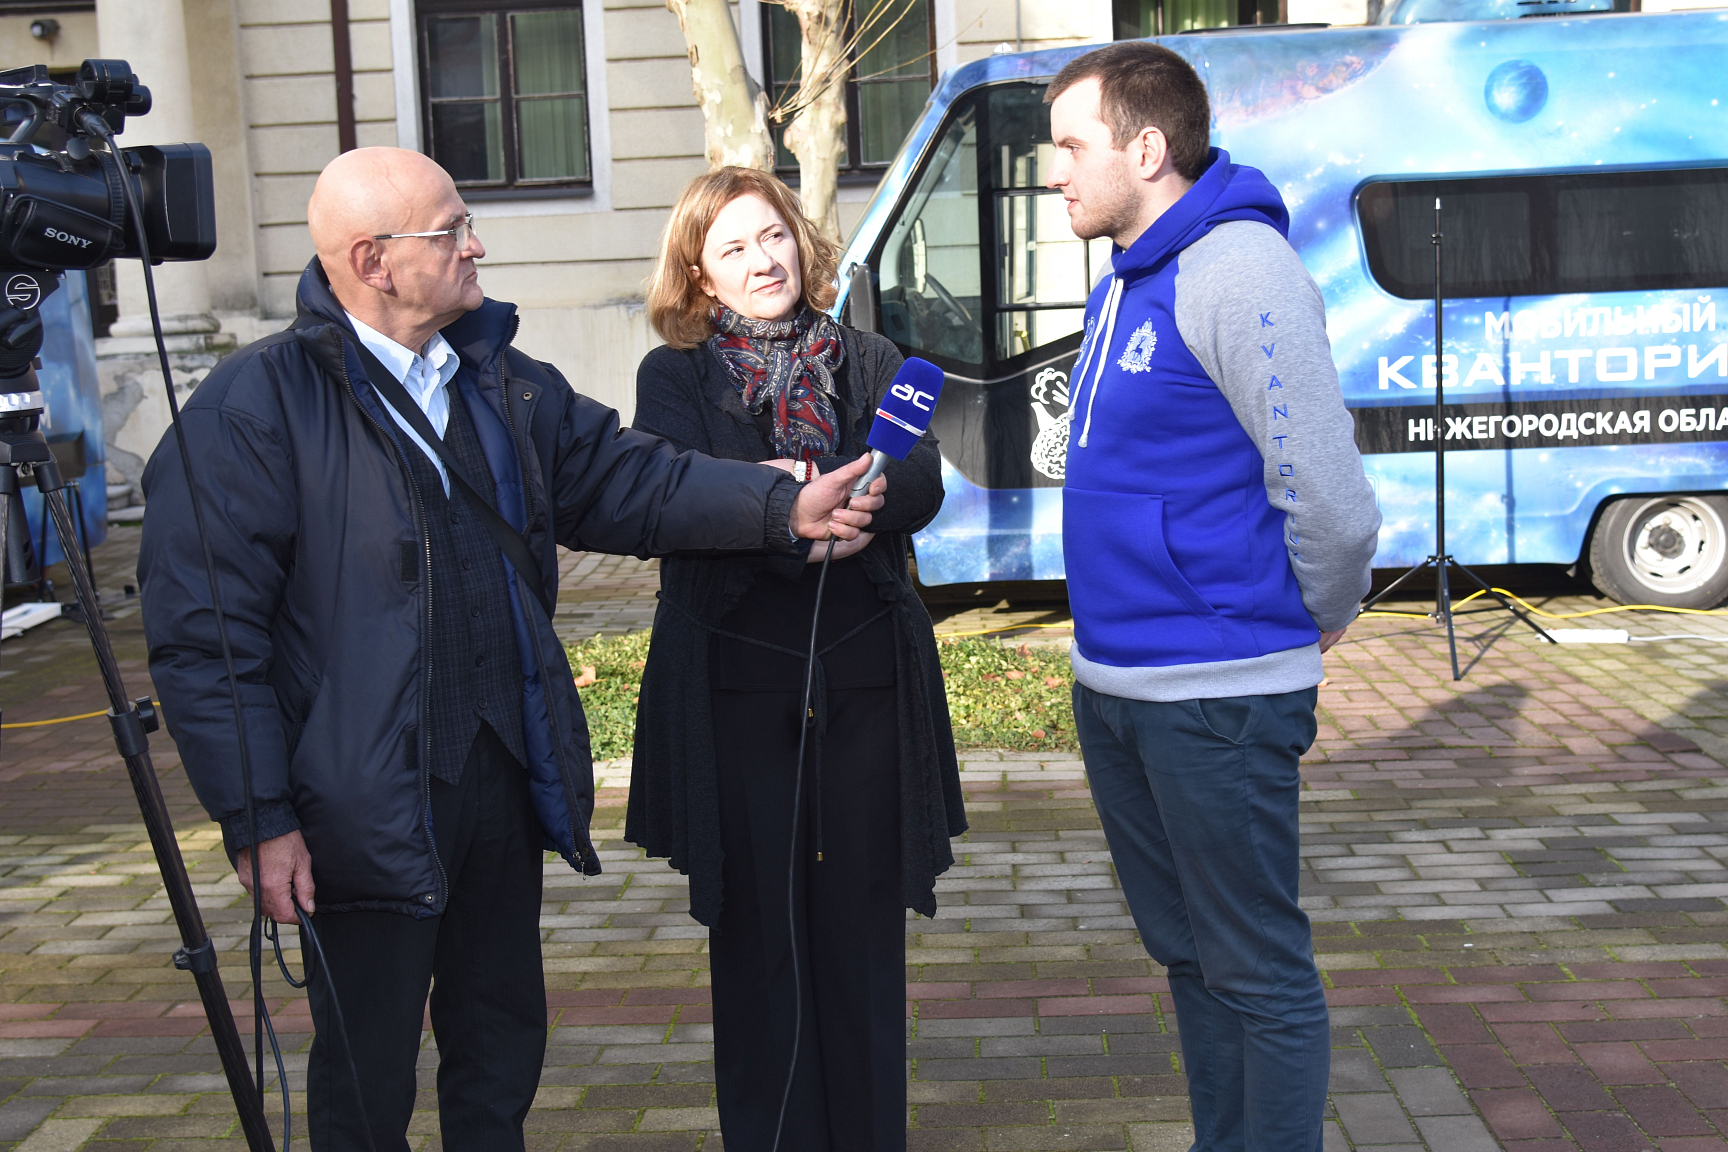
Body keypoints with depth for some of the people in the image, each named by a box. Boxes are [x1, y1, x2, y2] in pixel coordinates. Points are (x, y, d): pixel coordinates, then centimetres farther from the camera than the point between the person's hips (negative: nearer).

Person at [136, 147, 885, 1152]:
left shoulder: (507, 383, 10)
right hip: (370, 801, -6)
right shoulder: (253, 407, -12)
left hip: (507, 775, 6)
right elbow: (203, 632, -14)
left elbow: (628, 479, 6)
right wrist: (259, 818, -15)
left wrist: (783, 506, -10)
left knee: (503, 1039, 19)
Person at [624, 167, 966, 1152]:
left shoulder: (873, 365, 11)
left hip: (866, 682, 1)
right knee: (757, 932, 5)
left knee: (865, 927, 7)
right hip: (736, 689, -1)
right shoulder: (673, 378, 7)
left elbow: (923, 487, -5)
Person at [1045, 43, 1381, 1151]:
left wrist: (1318, 622, -4)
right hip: (1114, 685, 9)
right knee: (1186, 953, 20)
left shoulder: (1237, 272, -17)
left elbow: (1331, 502, -21)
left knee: (1259, 972, 4)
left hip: (1216, 698, -9)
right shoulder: (1124, 281, 12)